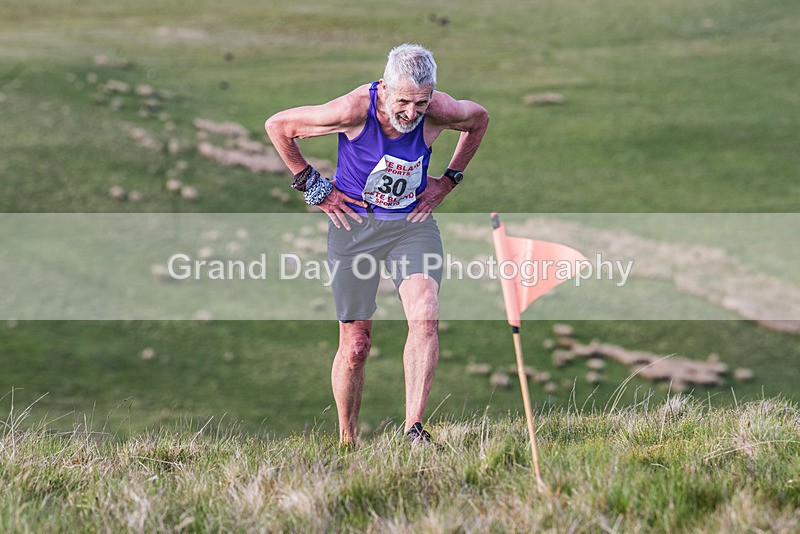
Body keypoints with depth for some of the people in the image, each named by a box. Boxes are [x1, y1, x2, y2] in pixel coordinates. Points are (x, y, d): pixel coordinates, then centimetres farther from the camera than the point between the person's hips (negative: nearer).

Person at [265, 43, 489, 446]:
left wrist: (448, 180, 5)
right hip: (354, 223, -2)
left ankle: (413, 431, -23)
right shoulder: (354, 109, -24)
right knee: (355, 346, 1)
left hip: (413, 222, 2)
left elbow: (479, 118, 11)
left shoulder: (439, 112, -16)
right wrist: (312, 186, -6)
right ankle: (346, 440, 21)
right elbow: (277, 125, -11)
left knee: (425, 318, -23)